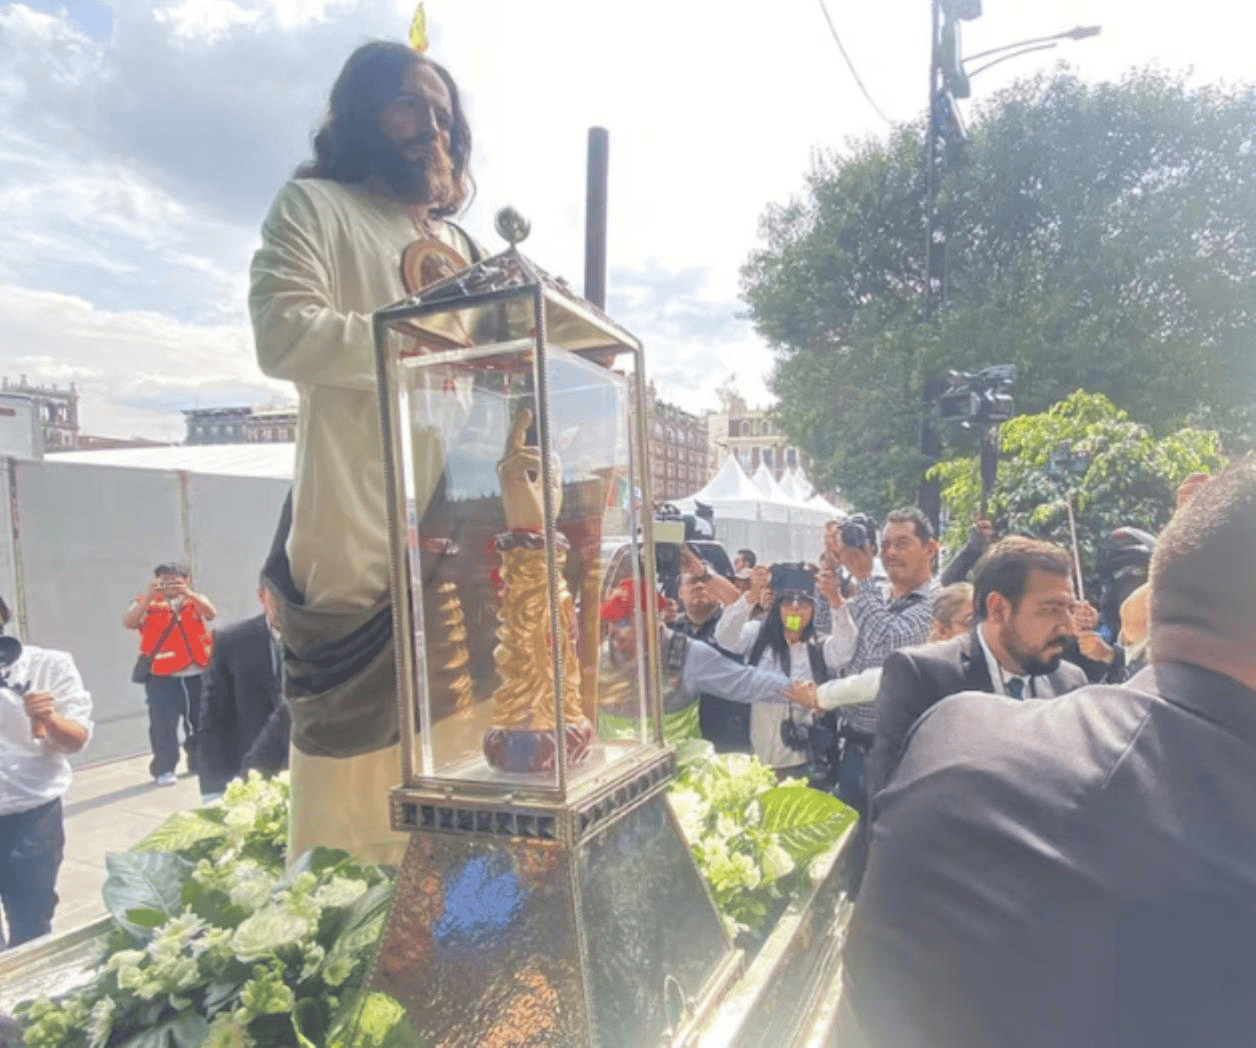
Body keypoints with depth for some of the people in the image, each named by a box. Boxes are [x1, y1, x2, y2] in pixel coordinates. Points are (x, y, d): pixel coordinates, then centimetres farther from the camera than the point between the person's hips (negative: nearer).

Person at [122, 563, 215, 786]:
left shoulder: (196, 599, 9)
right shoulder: (146, 602, 2)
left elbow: (211, 614, -11)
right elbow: (128, 623, -14)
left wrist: (188, 594, -26)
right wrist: (149, 596, -24)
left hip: (198, 674, 3)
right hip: (161, 676, -3)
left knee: (200, 720, 13)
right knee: (163, 724, -7)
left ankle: (199, 762, 28)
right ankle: (164, 769, 3)